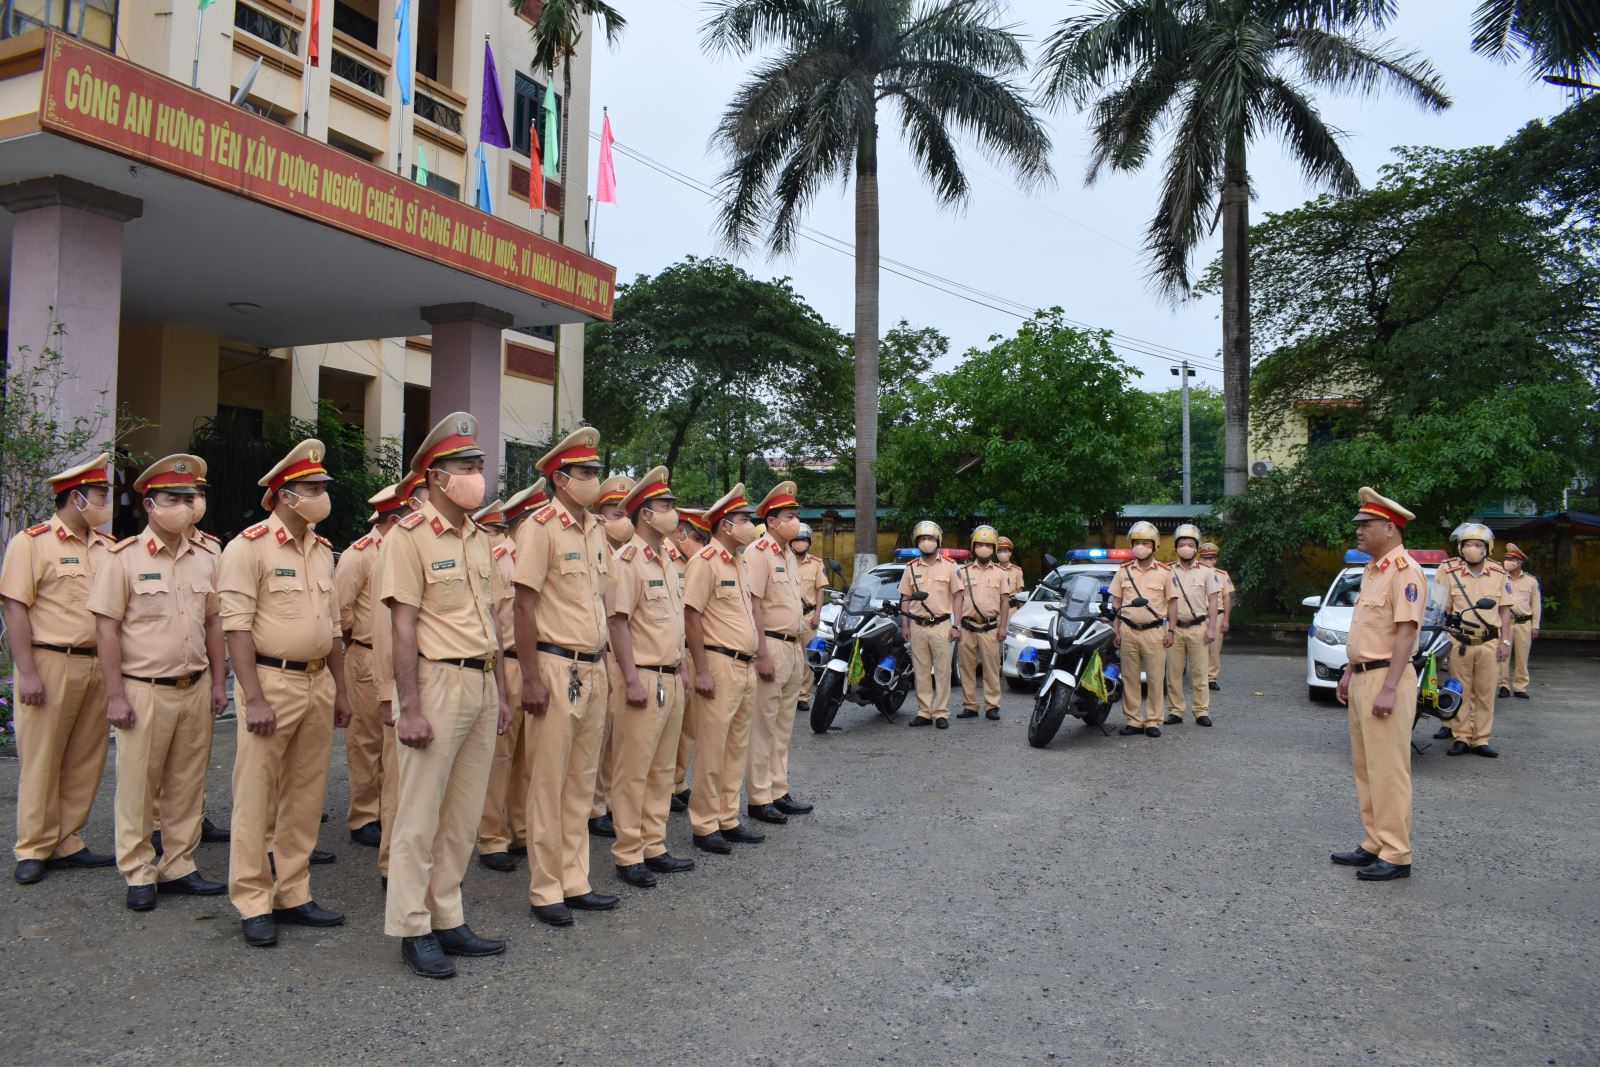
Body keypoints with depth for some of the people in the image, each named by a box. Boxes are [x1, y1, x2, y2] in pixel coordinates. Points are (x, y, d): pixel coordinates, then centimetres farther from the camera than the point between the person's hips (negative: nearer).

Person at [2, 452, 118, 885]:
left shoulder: (107, 547, 11)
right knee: (41, 761, 3)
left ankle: (67, 844, 21)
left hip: (97, 666, 6)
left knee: (85, 762, 10)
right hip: (51, 665, -5)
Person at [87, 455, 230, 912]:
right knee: (138, 787, 4)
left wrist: (217, 683, 11)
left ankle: (179, 867, 22)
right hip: (145, 691, -4)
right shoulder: (124, 558, -6)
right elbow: (107, 628, -7)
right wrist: (116, 695, -11)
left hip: (195, 689, 5)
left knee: (186, 786, 11)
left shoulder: (204, 560, 9)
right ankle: (138, 875, 17)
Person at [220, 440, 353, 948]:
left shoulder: (322, 549, 13)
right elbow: (236, 625, -14)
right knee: (256, 796, 0)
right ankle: (253, 905, 10)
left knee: (305, 796, 11)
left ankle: (293, 894, 22)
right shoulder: (249, 546, -8)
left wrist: (340, 691, 15)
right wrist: (253, 697, -19)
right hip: (271, 681, -7)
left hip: (318, 683, 7)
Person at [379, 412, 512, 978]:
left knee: (464, 814, 13)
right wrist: (410, 707, -17)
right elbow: (403, 627, -13)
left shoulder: (480, 539, 14)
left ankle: (447, 920, 24)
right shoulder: (410, 537, -8)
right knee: (419, 815, 2)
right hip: (438, 681, -7)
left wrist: (501, 692, 16)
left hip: (482, 684, 7)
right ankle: (412, 931, 14)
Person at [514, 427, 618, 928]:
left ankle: (575, 882, 24)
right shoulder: (540, 527, -10)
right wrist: (531, 676, -16)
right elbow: (525, 605, -13)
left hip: (593, 668, 7)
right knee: (549, 783, 1)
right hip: (556, 666, -7)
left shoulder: (595, 529, 12)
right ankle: (545, 892, 12)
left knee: (582, 781, 13)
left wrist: (604, 667, 16)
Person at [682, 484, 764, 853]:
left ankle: (728, 819, 24)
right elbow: (691, 616, -16)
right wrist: (701, 671, -19)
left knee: (737, 748, 14)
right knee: (711, 751, -2)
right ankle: (704, 826, 8)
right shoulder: (704, 561, -11)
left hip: (745, 667, 9)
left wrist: (755, 659, 18)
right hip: (719, 664, -9)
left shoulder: (740, 563, 15)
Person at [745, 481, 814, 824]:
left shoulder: (790, 556, 17)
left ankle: (779, 792, 23)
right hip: (770, 646, -9)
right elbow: (753, 605, -16)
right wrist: (763, 654, -21)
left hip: (793, 648, 9)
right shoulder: (758, 552, -11)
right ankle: (759, 799, 3)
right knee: (763, 728, -3)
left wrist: (803, 656, 20)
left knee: (783, 728, 14)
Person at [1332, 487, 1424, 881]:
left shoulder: (1404, 571, -13)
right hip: (1362, 677, 10)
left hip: (1385, 677, -10)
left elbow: (1406, 631, -19)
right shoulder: (1371, 571, 17)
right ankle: (1374, 844, 21)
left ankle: (1396, 855, 0)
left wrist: (1389, 688, -23)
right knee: (1364, 767, 13)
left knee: (1387, 769, -6)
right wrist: (1349, 672, 21)